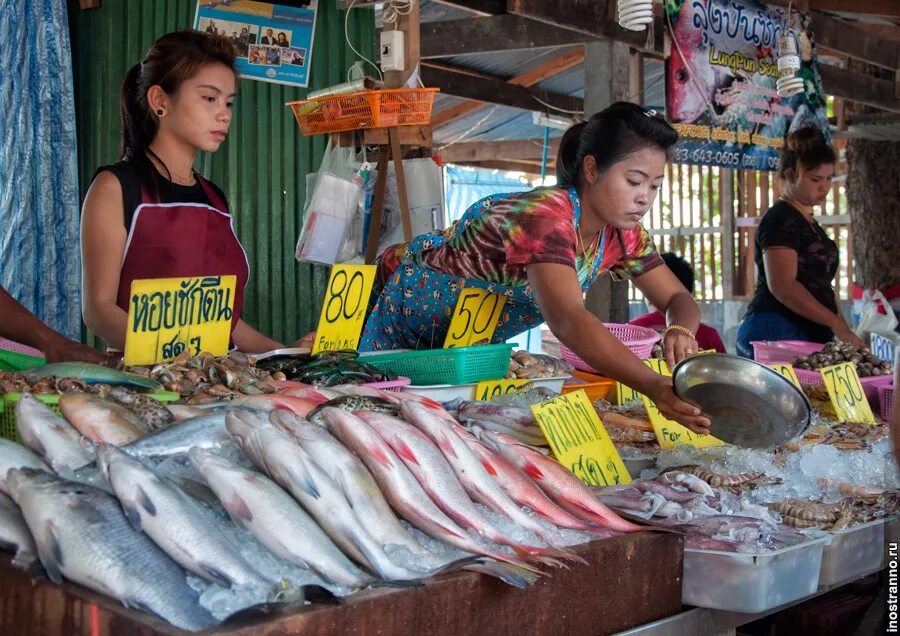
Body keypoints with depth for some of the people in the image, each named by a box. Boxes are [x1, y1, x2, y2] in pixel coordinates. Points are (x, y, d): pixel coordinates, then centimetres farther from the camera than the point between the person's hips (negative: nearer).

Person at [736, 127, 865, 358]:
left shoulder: (807, 221, 23)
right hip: (777, 333, -9)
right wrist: (837, 323, -16)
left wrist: (846, 333, 17)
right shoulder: (781, 218, -7)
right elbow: (782, 286, -18)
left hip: (809, 336, 9)